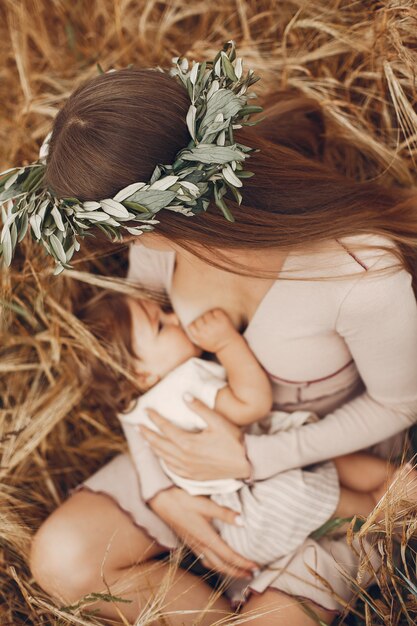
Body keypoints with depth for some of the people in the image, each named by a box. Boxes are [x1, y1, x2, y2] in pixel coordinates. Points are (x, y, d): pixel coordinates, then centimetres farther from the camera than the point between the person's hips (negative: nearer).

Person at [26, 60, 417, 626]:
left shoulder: (362, 271, -34)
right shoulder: (158, 235, -19)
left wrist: (252, 460, -20)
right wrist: (162, 491, -10)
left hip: (334, 459, -4)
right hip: (218, 434, 5)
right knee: (62, 561, -9)